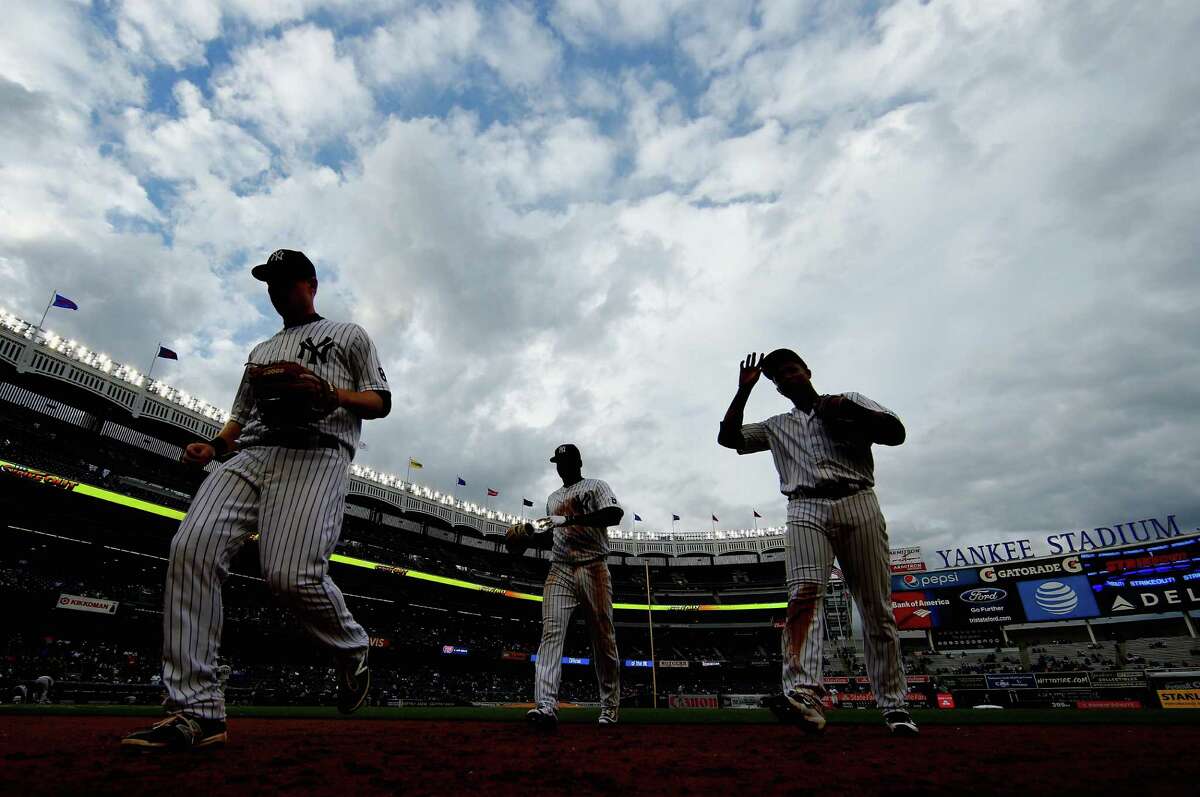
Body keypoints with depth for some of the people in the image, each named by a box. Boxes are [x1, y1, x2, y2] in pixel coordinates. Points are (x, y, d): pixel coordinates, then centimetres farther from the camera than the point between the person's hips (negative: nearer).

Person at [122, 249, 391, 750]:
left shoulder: (348, 334, 19)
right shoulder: (261, 351, 35)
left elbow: (381, 400, 8)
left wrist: (333, 394, -11)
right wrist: (213, 445, 10)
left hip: (318, 452, -6)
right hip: (250, 455, 6)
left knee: (291, 574, -25)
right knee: (192, 549, -19)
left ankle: (352, 651, 5)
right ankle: (196, 712, -14)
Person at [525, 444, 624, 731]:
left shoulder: (596, 486, 5)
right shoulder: (553, 498, 24)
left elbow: (614, 514, -13)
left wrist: (569, 519, -18)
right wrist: (535, 530, 13)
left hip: (593, 567, -4)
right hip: (560, 569, 4)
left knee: (603, 637, -1)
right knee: (551, 631, -15)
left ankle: (610, 707, 12)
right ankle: (546, 706, -24)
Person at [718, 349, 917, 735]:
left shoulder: (851, 401, 19)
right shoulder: (776, 426, 24)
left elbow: (896, 432, 7)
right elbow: (728, 437, 14)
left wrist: (848, 410, -5)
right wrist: (744, 390, 11)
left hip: (858, 503, 0)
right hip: (806, 509, 1)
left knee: (877, 608, -1)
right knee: (804, 594, -22)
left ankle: (894, 706, 9)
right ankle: (805, 695, -34)